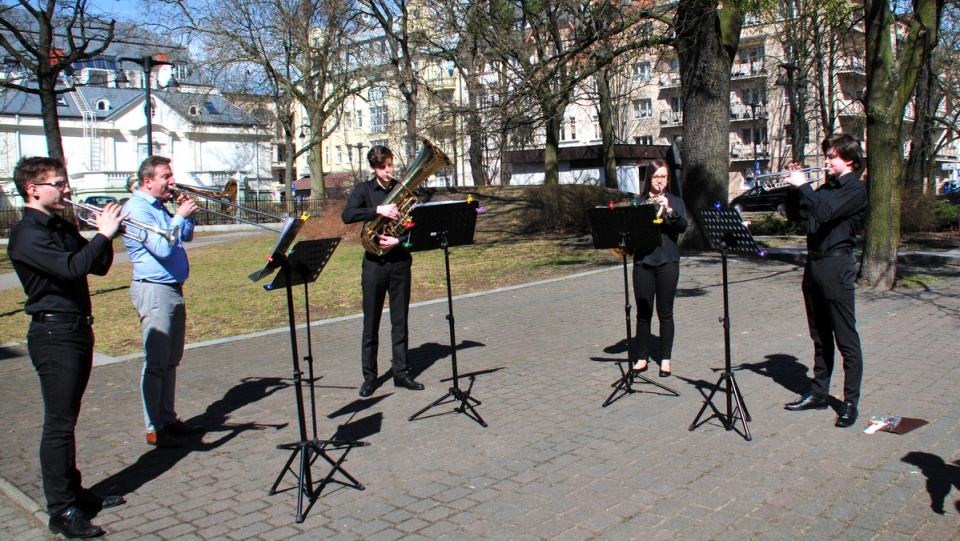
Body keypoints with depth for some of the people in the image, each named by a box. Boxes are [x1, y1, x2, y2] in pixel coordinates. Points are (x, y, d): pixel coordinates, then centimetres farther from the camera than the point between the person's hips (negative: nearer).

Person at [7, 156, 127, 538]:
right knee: (59, 424, -4)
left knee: (67, 420, 17)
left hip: (77, 330, 9)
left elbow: (98, 267, 15)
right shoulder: (27, 234, -14)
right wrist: (104, 235, -19)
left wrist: (106, 236, -1)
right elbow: (71, 267, -29)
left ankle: (75, 492, 27)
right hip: (54, 334, -9)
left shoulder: (63, 228, 13)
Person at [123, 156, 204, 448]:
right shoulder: (137, 208, -13)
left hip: (173, 289, 10)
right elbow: (162, 248, -23)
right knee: (155, 363, -4)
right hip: (154, 290, -10)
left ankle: (169, 419, 23)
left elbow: (186, 236, 23)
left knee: (171, 361, 14)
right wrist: (180, 215, -15)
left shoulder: (160, 207, 14)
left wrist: (184, 212, 8)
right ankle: (154, 429, 2)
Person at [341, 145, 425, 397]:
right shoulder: (364, 190, 2)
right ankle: (369, 377, 11)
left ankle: (401, 373, 16)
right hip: (374, 262, -1)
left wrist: (399, 240, -14)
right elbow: (347, 215, -14)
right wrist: (378, 210, -25)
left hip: (400, 260, 1)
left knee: (400, 320, 7)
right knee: (371, 322, 3)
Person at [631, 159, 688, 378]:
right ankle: (641, 358, 12)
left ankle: (666, 359, 11)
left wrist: (668, 210, -22)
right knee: (643, 312, 3)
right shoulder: (639, 202, 10)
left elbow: (683, 226, -8)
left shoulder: (675, 202, 8)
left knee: (665, 313, 3)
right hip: (643, 261, 1)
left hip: (667, 262, -1)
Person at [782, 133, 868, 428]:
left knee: (846, 338, -2)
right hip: (814, 263, 8)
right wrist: (795, 187, 3)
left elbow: (825, 212, -24)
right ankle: (819, 393, 23)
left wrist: (803, 186, -17)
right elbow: (799, 212, 15)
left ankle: (851, 402, 3)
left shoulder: (854, 188, -9)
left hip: (837, 266, -8)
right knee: (820, 336, 14)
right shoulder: (826, 187, 16)